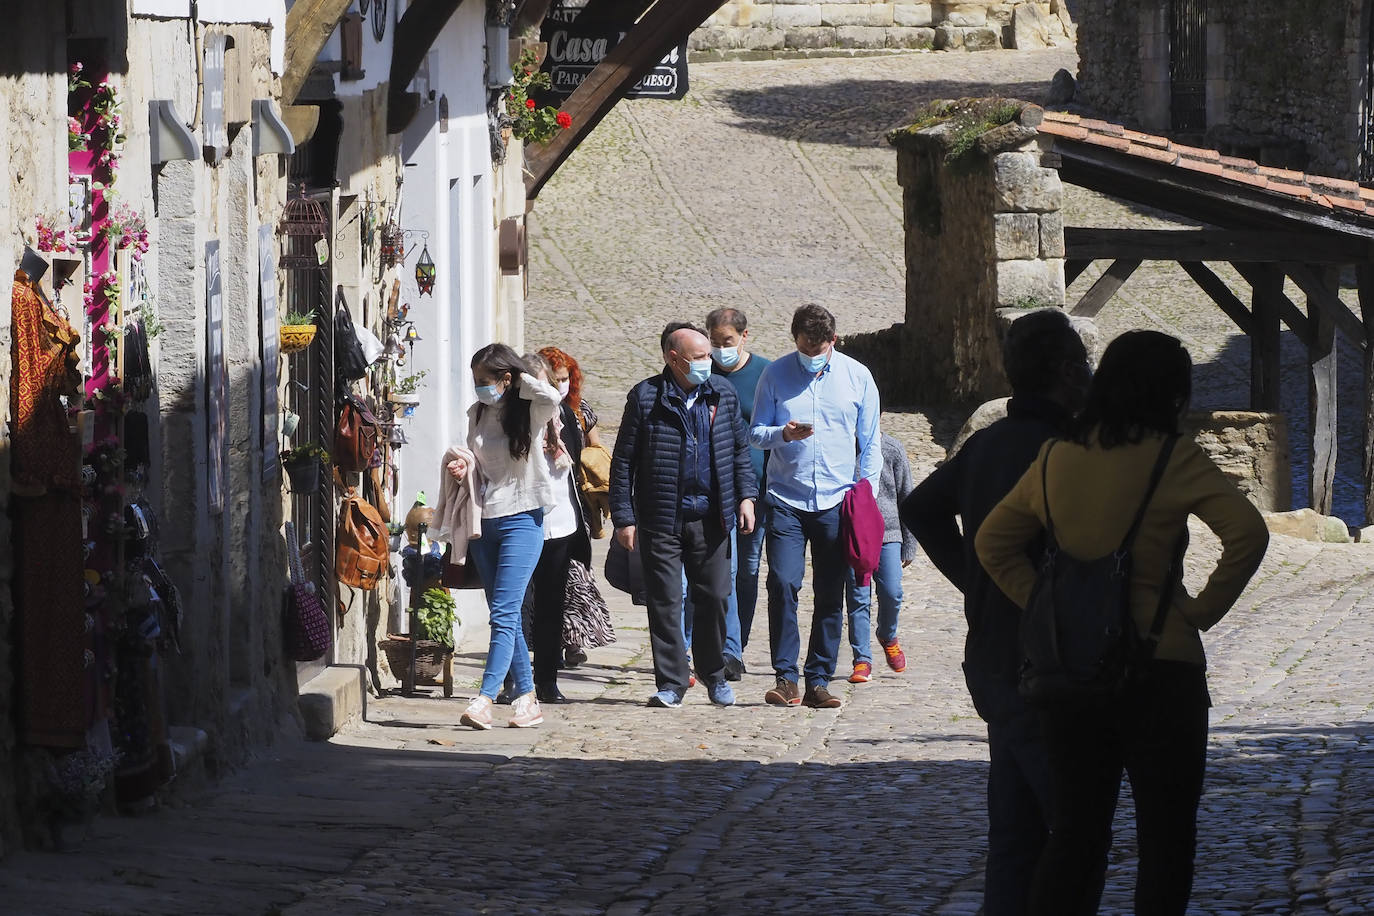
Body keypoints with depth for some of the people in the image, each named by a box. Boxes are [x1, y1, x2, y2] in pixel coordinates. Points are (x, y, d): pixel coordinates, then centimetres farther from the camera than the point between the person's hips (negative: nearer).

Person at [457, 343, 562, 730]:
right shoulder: (477, 414, 11)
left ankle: (485, 699, -21)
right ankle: (527, 698, 14)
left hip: (520, 520, -7)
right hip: (484, 522, 7)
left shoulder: (530, 412, -7)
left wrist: (523, 378, -12)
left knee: (504, 614, -14)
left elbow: (551, 397, -31)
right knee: (506, 616, 8)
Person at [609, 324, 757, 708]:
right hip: (661, 520, -3)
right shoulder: (645, 398, -2)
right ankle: (671, 683, 6)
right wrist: (624, 517, -4)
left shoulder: (723, 396, 9)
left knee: (714, 597, 5)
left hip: (710, 518, 3)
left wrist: (745, 495, 5)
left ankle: (714, 674, 23)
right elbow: (623, 461, 0)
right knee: (665, 602, -1)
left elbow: (740, 449, 18)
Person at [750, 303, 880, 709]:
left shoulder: (857, 376, 7)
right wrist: (783, 434, -14)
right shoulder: (775, 375, 5)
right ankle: (785, 678, -6)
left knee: (830, 595, 1)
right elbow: (756, 433, 8)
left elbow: (869, 444, 10)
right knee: (782, 585, -12)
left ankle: (818, 682, 6)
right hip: (786, 500, -1)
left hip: (837, 503, 1)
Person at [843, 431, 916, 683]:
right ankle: (862, 660, 0)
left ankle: (888, 637, 22)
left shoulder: (893, 450, 3)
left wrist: (909, 546, 7)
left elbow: (906, 497, 8)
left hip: (888, 533, 0)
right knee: (858, 597, -5)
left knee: (891, 593, -8)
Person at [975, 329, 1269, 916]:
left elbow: (992, 541, 12)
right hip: (1160, 666, -5)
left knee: (1073, 832, 11)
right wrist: (1203, 608, -10)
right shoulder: (1173, 459, -9)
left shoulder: (1055, 460, 6)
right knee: (1165, 839, 6)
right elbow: (1247, 532, -20)